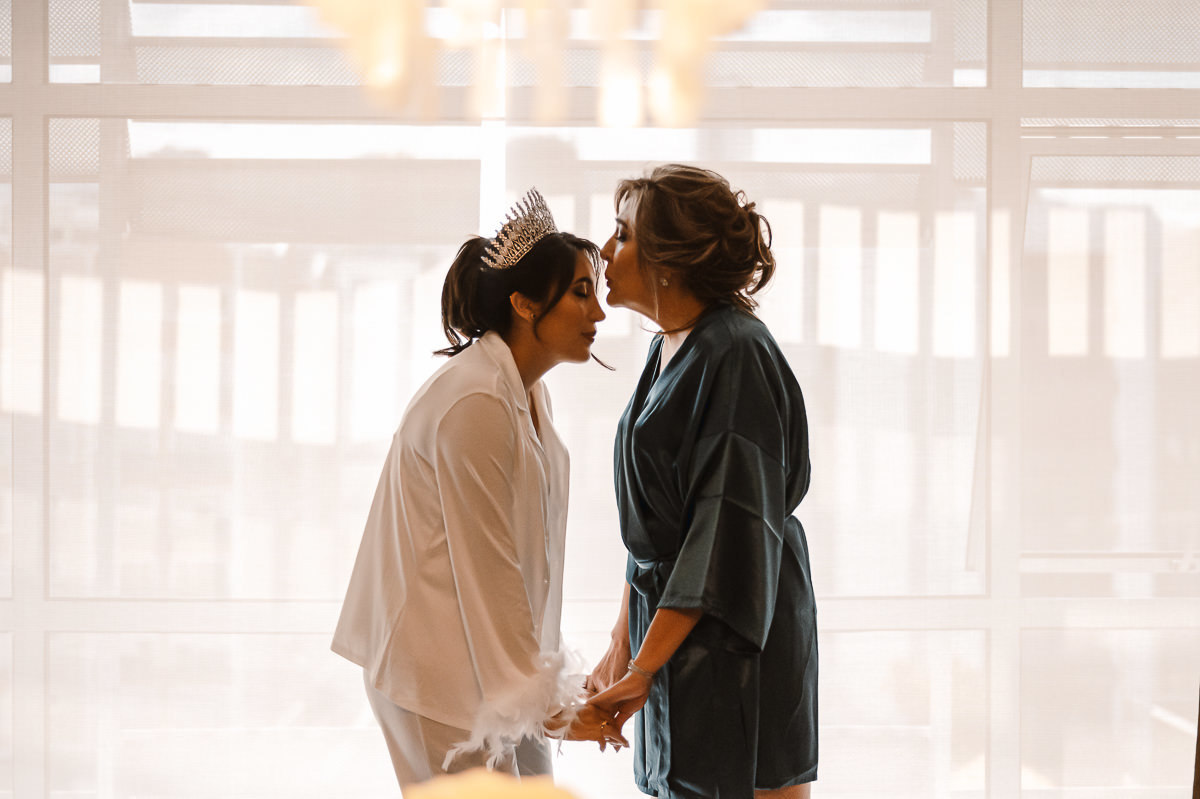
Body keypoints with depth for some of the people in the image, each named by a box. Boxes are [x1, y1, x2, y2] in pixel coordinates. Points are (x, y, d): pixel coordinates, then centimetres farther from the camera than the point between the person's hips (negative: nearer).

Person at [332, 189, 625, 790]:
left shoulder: (527, 392, 11)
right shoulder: (475, 404, -20)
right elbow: (487, 567, -21)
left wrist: (545, 683, 15)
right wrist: (547, 707, -18)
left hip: (493, 657, 9)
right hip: (440, 670, -9)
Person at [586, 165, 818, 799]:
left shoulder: (735, 355, -17)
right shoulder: (669, 348, 11)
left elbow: (730, 530, -22)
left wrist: (645, 665, -22)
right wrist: (622, 644, 12)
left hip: (732, 639, -9)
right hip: (669, 619, 9)